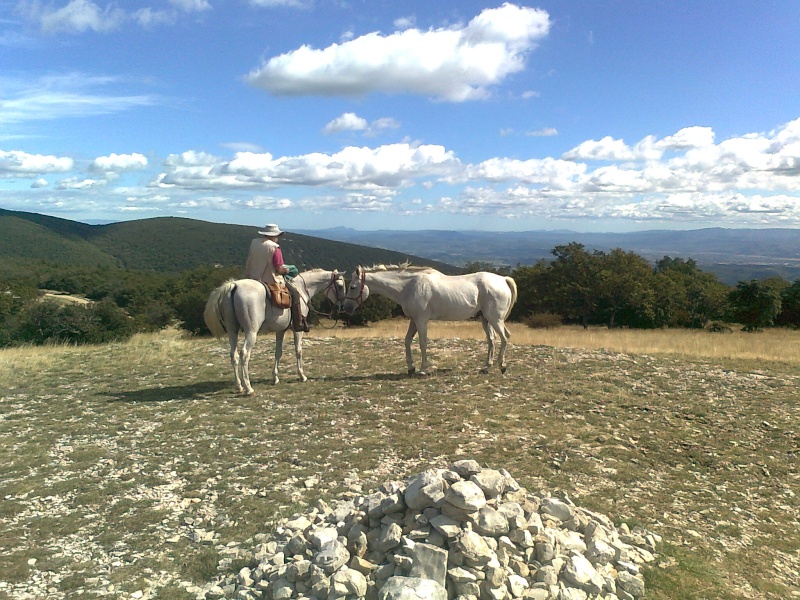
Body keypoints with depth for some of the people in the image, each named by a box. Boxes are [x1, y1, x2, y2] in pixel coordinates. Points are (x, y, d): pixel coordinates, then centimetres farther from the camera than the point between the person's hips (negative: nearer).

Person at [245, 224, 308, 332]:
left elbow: (249, 262, 10)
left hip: (252, 278, 7)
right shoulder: (274, 248, -16)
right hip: (271, 280, -6)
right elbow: (279, 269, -17)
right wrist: (287, 270, 3)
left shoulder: (254, 243, 3)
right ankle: (299, 324, 6)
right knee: (294, 294, 8)